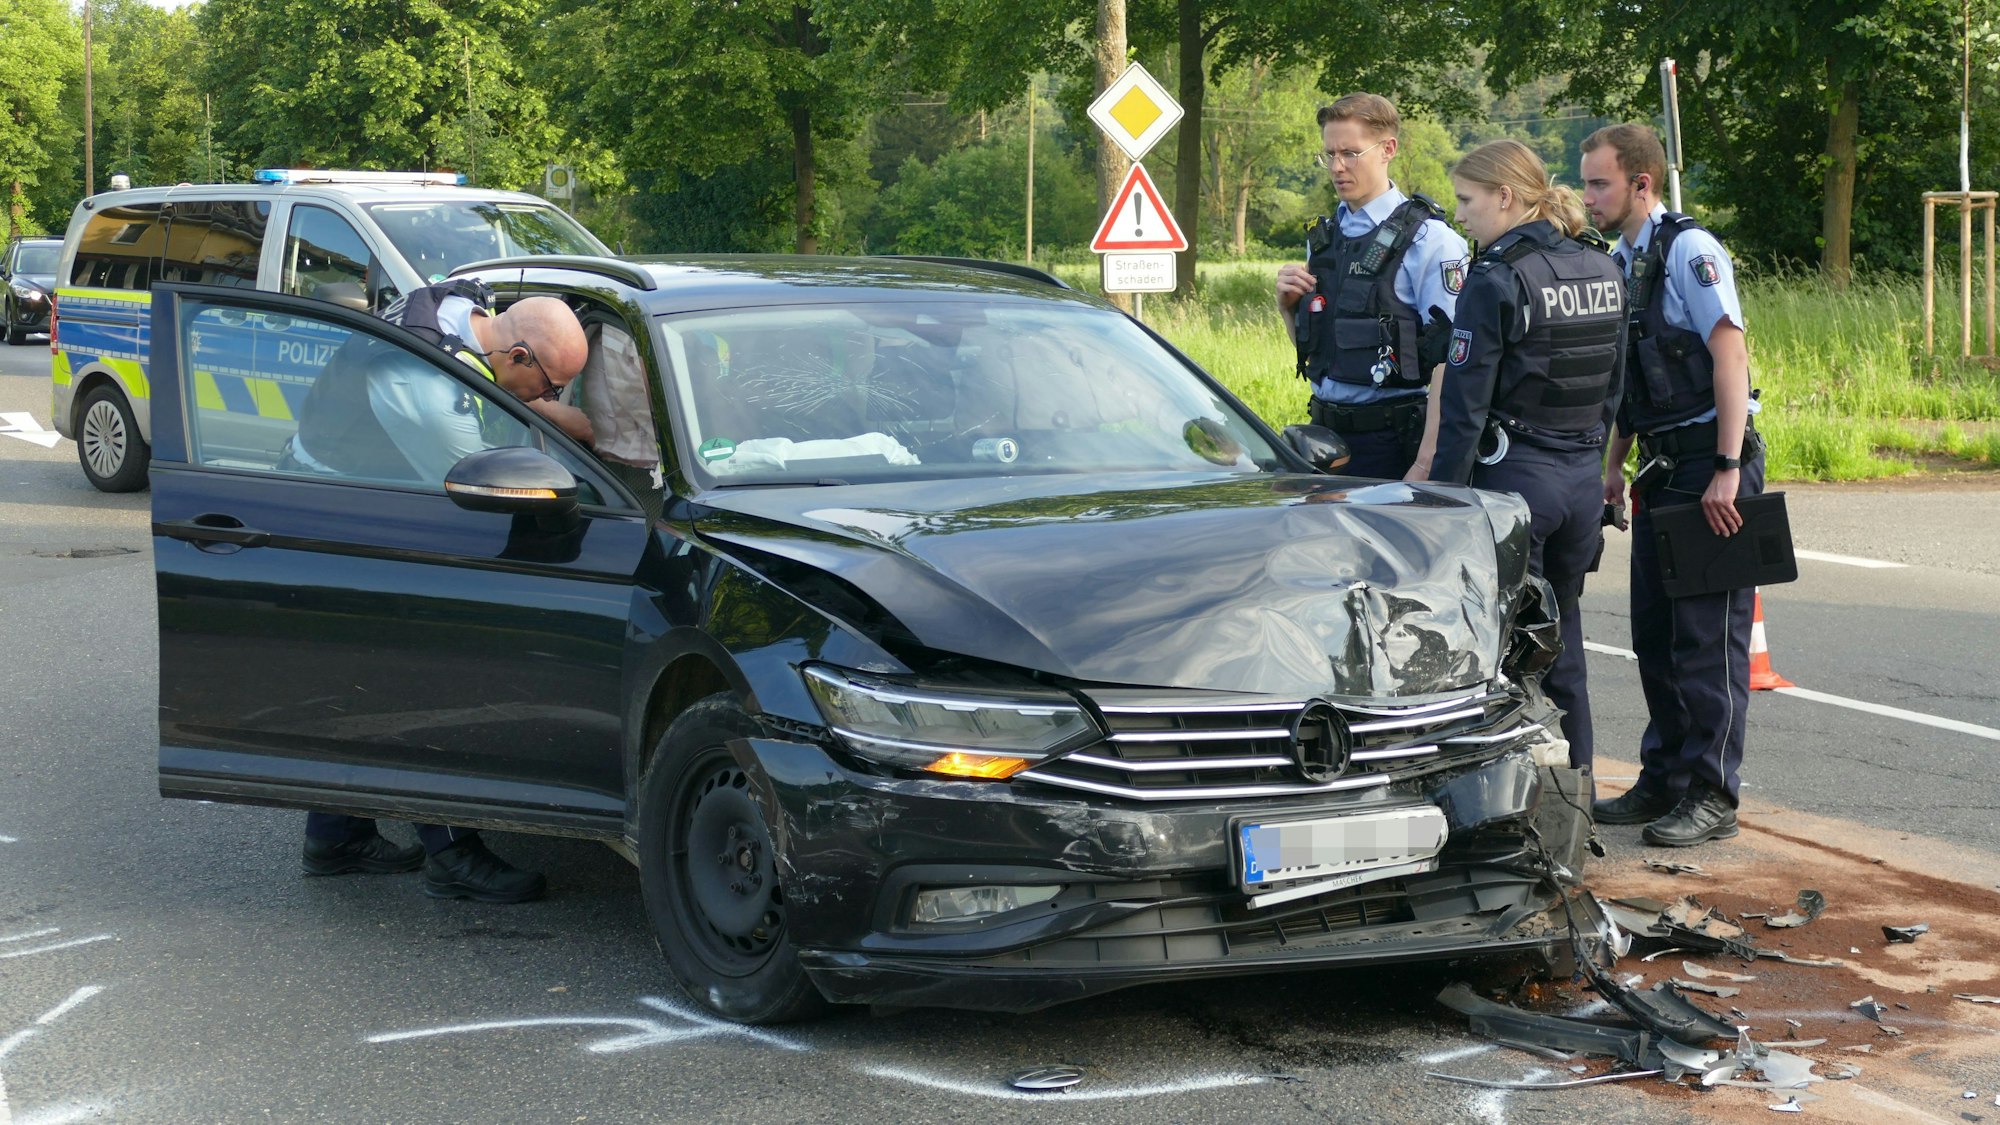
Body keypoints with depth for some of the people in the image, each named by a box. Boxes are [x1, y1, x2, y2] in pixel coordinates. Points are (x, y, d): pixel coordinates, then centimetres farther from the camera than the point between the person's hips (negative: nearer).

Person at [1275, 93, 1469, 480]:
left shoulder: (1428, 239, -9)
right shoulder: (1323, 237, 13)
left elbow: (1449, 362, -15)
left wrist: (1426, 463, -20)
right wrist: (1287, 306, 0)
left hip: (1391, 440, -6)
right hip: (1326, 433, 6)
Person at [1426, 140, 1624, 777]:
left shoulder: (1497, 280, -14)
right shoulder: (1602, 270, 9)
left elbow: (1464, 407, -15)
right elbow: (1613, 388, 14)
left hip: (1513, 478, -7)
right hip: (1583, 479, 7)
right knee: (1561, 643, 16)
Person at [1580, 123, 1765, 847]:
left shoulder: (1689, 250, -12)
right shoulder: (1621, 263, 13)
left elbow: (1730, 354, -17)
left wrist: (1727, 470, -21)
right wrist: (1615, 462, 16)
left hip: (1711, 462, -8)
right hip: (1662, 466, 8)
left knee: (1708, 636, -6)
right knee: (1654, 631, 11)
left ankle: (1710, 795, -1)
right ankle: (1663, 780, 20)